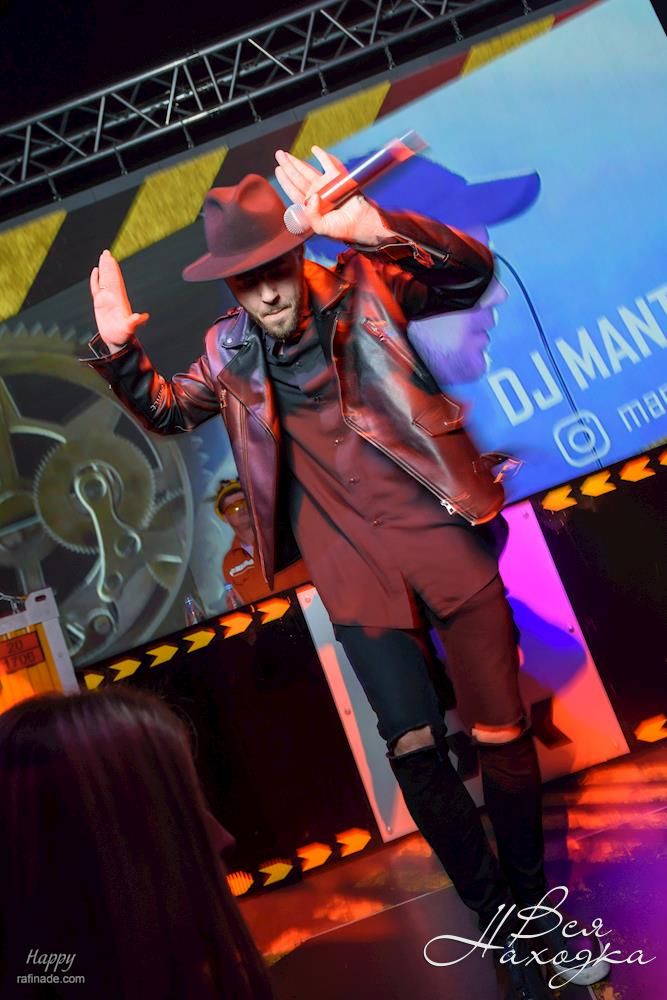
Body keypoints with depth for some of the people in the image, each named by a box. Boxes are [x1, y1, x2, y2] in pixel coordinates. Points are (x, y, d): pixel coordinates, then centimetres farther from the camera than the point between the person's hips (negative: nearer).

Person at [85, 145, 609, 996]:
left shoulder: (362, 290, -2)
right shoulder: (231, 353, 6)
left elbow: (472, 271, -13)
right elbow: (164, 411, 21)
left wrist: (375, 230, -30)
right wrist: (119, 348, 1)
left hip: (440, 529, -1)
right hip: (352, 561, 2)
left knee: (500, 732, 2)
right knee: (413, 746, -6)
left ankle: (535, 907, 24)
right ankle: (499, 924, 14)